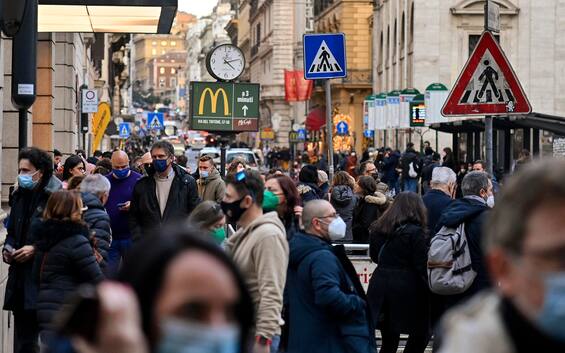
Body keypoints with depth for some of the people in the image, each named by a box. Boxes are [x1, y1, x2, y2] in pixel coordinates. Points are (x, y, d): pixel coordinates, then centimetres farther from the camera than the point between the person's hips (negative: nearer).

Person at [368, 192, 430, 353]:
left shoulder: (378, 229, 10)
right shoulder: (415, 232, -9)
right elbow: (421, 266, -12)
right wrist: (428, 290, -5)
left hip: (379, 286, 6)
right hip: (407, 289, -6)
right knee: (421, 333, 9)